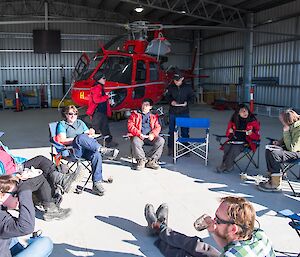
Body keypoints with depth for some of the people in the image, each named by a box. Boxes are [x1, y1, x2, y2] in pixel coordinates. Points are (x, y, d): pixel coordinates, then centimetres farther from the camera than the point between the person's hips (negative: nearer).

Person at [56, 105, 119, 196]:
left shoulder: (80, 122, 29)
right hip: (73, 151, -4)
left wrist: (90, 134, -4)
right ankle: (102, 149, -35)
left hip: (85, 150, 4)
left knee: (96, 155, -30)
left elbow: (88, 134, 20)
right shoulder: (62, 124, 14)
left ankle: (97, 183, -29)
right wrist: (76, 139, -8)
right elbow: (62, 140, -1)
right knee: (81, 137, -36)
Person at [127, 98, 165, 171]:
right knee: (135, 142, -36)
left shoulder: (153, 116, 21)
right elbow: (130, 126, 2)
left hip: (150, 137, 2)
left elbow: (158, 127, 11)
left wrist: (153, 134, -12)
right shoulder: (135, 114, 13)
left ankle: (151, 160, -21)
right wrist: (139, 134, -12)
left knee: (161, 140, -26)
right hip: (138, 136, -2)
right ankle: (142, 160, -19)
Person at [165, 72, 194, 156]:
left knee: (185, 131, 3)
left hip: (184, 112, -1)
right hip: (173, 112, 1)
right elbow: (167, 96, 11)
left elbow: (191, 96, 8)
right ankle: (170, 148, 17)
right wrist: (171, 101, -8)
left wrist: (187, 102, -9)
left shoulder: (187, 87, -1)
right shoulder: (171, 87, 2)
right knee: (171, 130, 6)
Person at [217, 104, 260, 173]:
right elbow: (228, 134, 18)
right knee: (226, 147, -29)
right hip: (234, 140, 3)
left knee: (235, 148, -32)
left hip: (246, 142, -3)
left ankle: (224, 166, -18)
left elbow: (257, 137, 2)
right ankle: (230, 166, -16)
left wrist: (251, 134, -20)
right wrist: (229, 132, -6)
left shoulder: (253, 121, -1)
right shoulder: (234, 121, 8)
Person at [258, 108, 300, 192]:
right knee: (269, 149, 0)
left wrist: (286, 132, -26)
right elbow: (287, 140, 20)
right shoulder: (292, 125, 1)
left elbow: (291, 148, -28)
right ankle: (271, 176, -1)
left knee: (274, 154, -26)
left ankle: (276, 184, -17)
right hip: (291, 148, 10)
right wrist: (279, 142, 0)